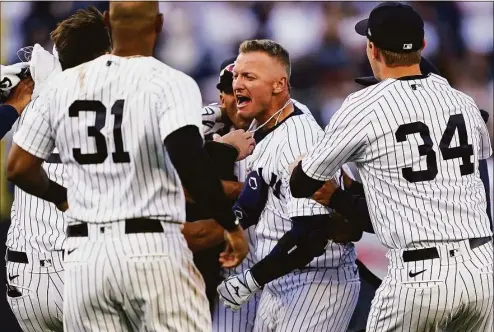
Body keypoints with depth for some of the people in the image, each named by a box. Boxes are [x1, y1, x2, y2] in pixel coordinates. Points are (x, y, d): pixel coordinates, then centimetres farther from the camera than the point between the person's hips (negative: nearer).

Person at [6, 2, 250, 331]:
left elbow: (19, 168, 13)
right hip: (153, 251, -4)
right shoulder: (170, 83, -6)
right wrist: (231, 223, -11)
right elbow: (189, 158, -21)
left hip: (84, 255, 4)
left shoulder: (64, 85, 9)